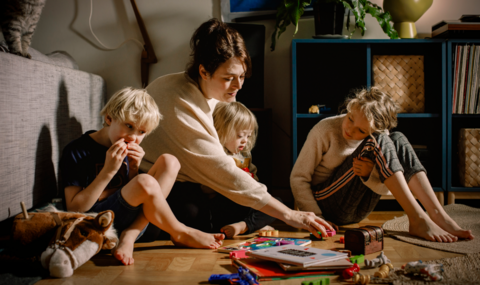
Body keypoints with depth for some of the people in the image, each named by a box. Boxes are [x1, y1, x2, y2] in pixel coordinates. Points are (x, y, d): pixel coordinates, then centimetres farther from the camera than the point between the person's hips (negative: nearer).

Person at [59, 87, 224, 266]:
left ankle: (129, 235, -17)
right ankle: (180, 234, -4)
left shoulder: (129, 150, 10)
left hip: (129, 222, 7)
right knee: (145, 182, -32)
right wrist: (108, 171, -21)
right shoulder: (77, 152, -10)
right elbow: (74, 209, -14)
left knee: (169, 162, -5)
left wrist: (133, 168, -4)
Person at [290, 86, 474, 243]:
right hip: (326, 204, -5)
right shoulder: (325, 130, -13)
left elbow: (386, 190, -3)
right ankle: (418, 220, -29)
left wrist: (370, 174, -25)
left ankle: (438, 215, -21)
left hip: (356, 212, 5)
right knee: (377, 142, -26)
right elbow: (298, 178, -13)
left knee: (398, 140, -13)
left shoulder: (378, 135, -1)